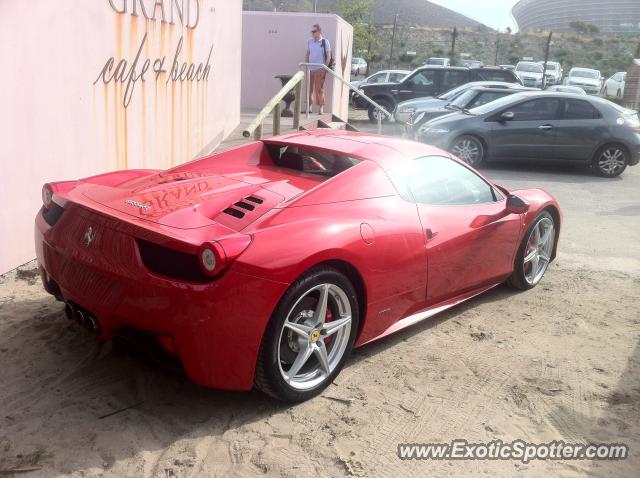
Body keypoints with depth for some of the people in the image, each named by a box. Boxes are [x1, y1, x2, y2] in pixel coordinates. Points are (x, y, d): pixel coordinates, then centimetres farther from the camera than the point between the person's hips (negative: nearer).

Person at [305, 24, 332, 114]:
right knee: (309, 88, 6)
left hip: (320, 69, -4)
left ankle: (321, 107, 3)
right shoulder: (309, 42, 10)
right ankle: (310, 105, 16)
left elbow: (328, 56, -3)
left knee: (319, 88, -3)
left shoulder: (325, 42, -2)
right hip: (310, 69, 4)